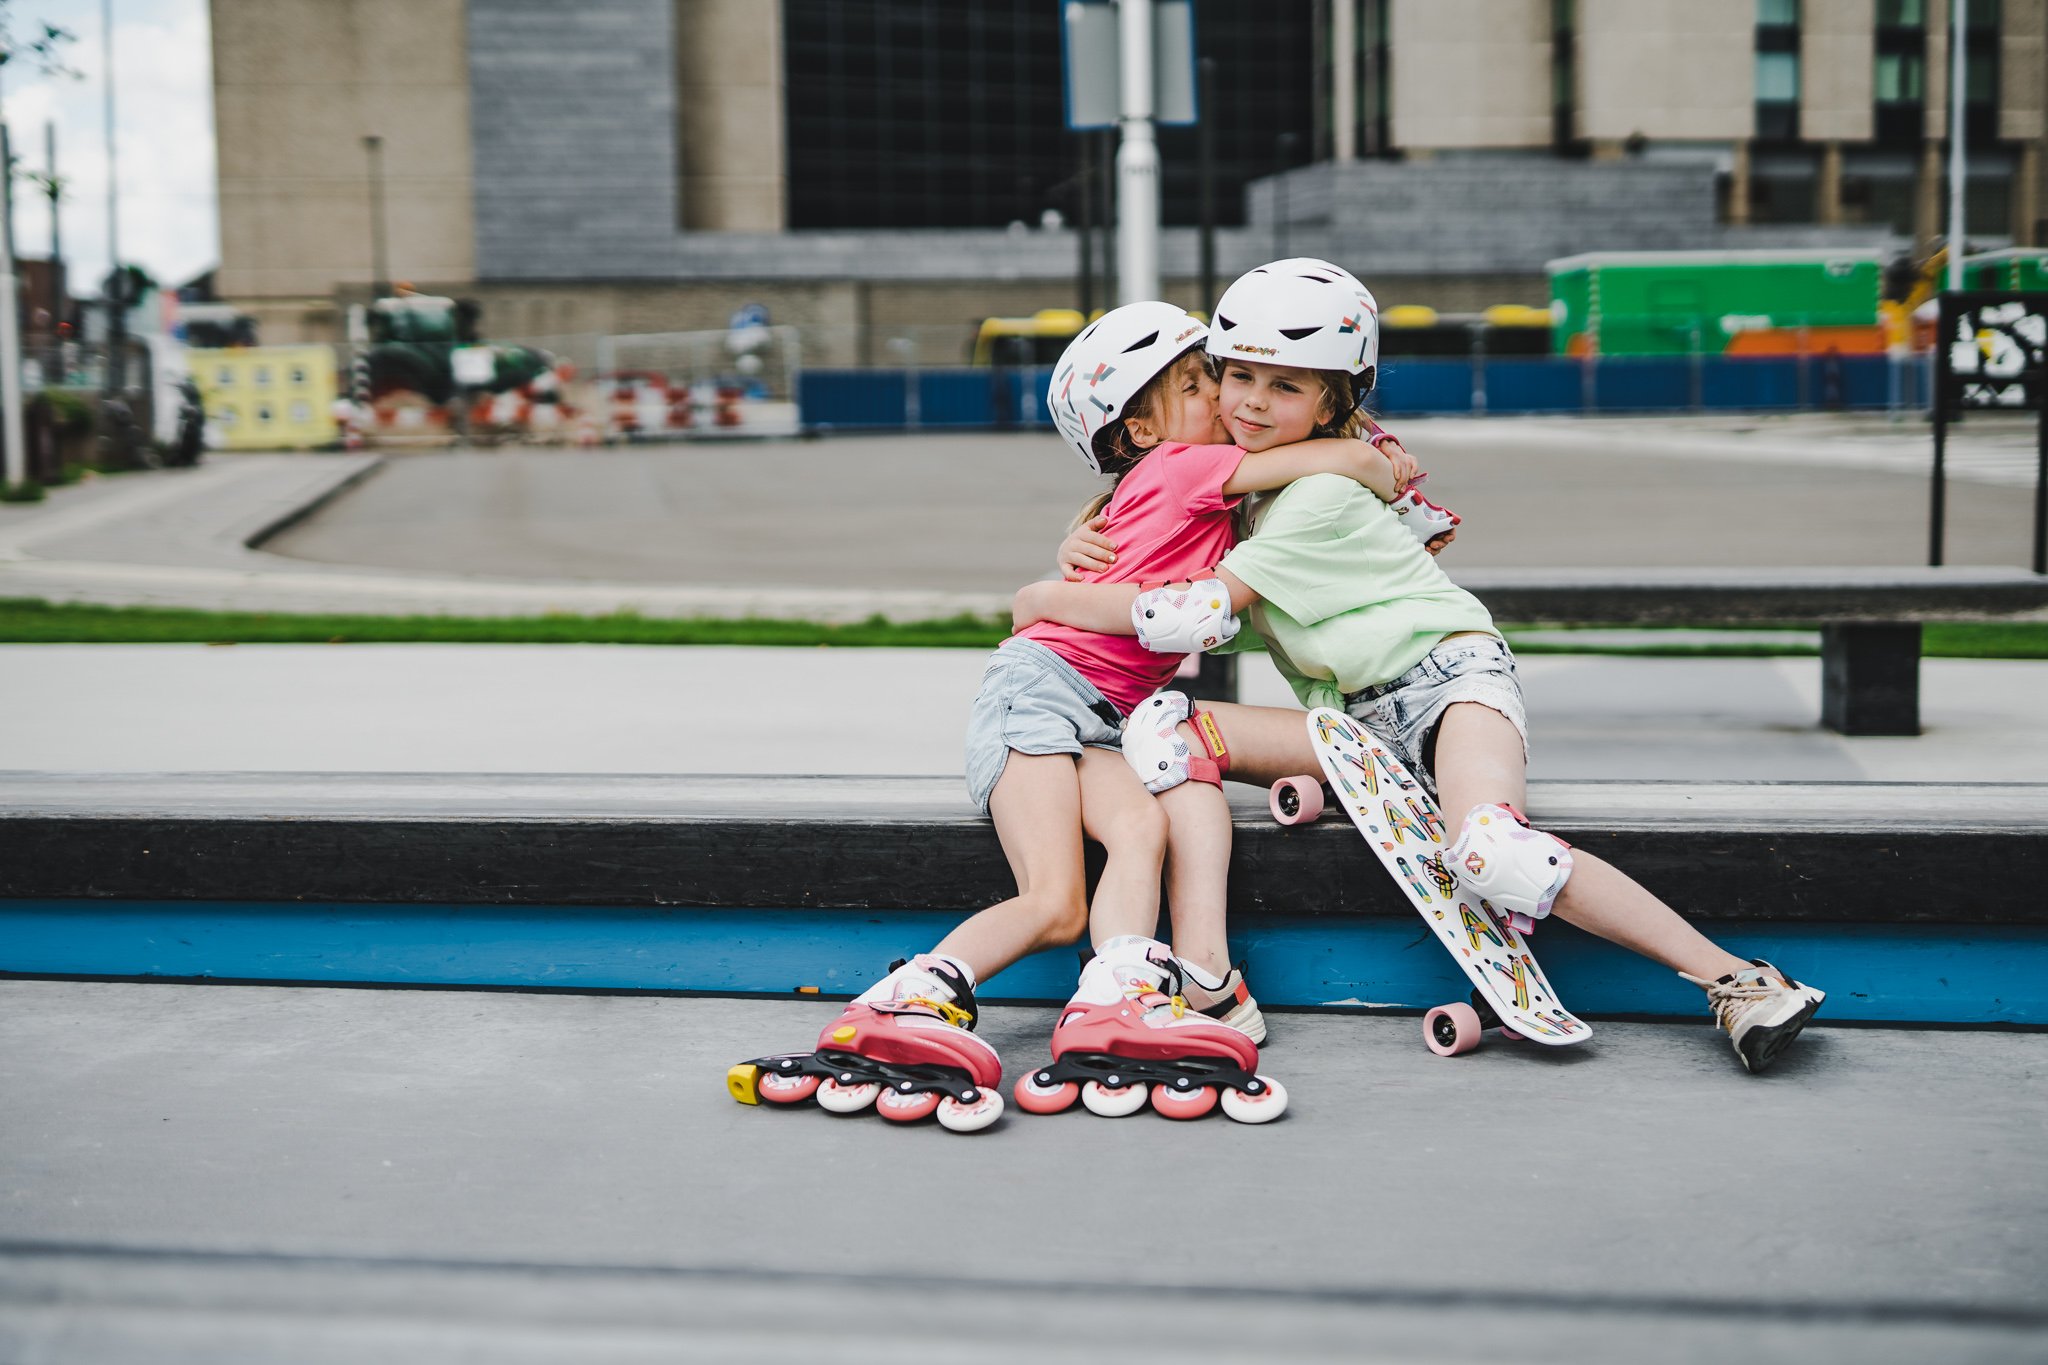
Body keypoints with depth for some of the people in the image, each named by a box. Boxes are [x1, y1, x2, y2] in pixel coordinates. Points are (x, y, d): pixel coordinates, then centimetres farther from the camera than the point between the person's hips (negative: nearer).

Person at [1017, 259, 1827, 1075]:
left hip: (1450, 675, -7)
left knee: (1490, 848, -37)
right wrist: (1091, 549, 3)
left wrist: (1050, 597, -10)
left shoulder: (1322, 495, -15)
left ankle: (1735, 980, -25)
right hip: (1355, 720, 8)